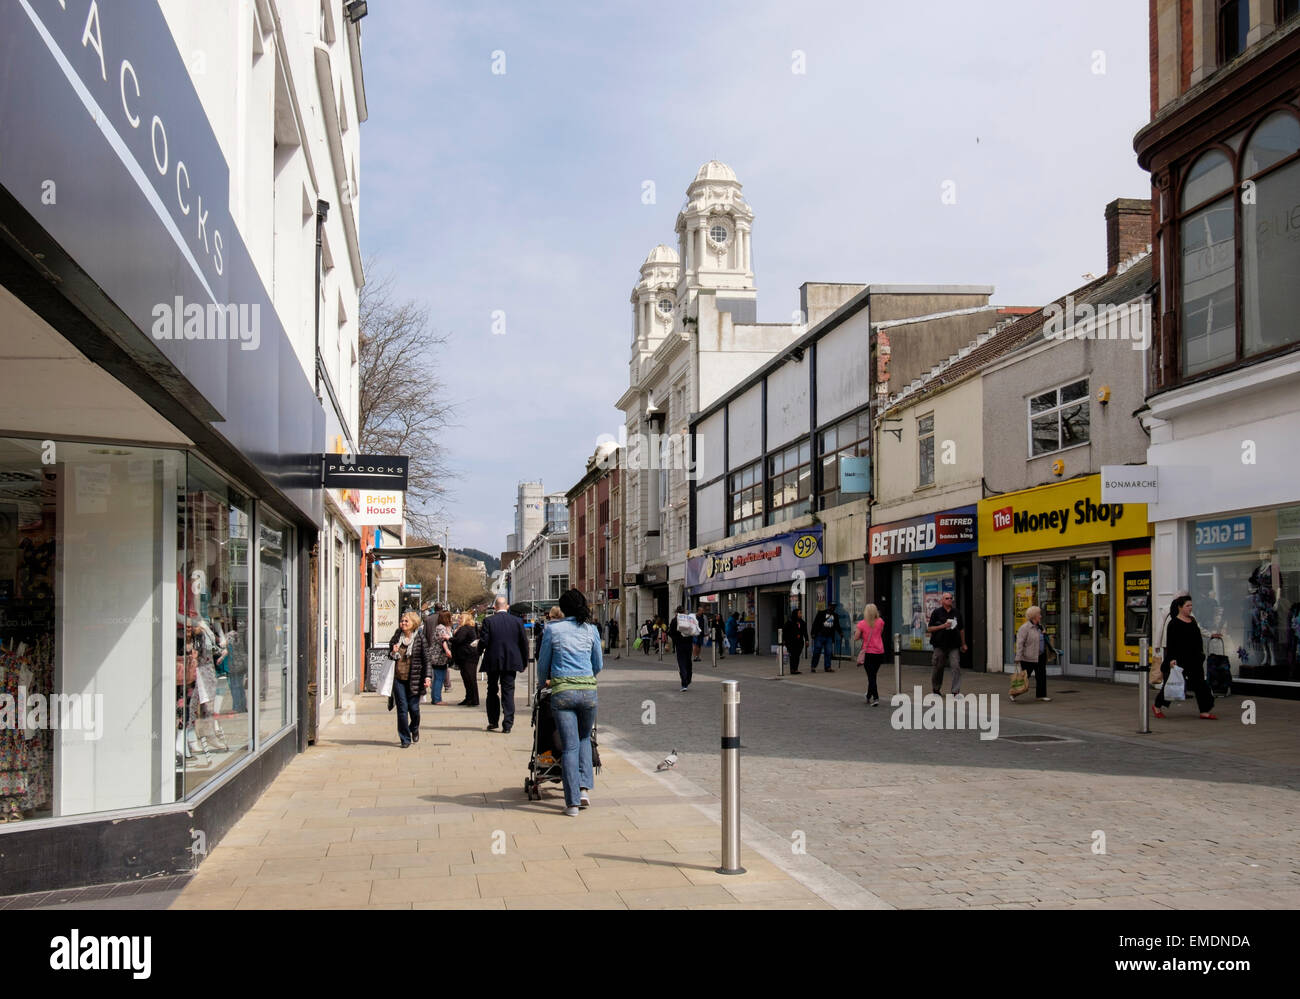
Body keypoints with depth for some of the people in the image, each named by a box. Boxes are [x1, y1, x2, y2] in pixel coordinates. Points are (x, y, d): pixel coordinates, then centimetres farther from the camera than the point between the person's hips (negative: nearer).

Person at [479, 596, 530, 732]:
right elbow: (524, 643, 2)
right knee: (508, 692, 4)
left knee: (492, 691, 15)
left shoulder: (488, 621, -8)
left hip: (493, 662, -1)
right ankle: (507, 724, -3)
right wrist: (524, 662, 12)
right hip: (511, 662, 1)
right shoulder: (517, 621, -1)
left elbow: (484, 641, -12)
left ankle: (493, 722, 18)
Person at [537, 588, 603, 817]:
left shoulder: (552, 629, 2)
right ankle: (584, 787, 8)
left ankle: (572, 802, 0)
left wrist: (543, 684, 28)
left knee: (569, 746, 1)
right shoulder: (591, 630, 8)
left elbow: (543, 663, 8)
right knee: (584, 738, 22)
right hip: (588, 690, 2)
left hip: (562, 692, -2)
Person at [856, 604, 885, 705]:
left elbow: (857, 638, -4)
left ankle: (875, 698, -14)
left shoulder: (862, 624, -9)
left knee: (871, 676, -1)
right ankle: (869, 695, 33)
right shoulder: (880, 622, -2)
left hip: (868, 652, -3)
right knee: (873, 674, 18)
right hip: (880, 652, 3)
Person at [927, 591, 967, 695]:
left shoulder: (956, 613, 9)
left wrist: (963, 644, 19)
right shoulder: (937, 612, 0)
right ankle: (936, 689, 27)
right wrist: (943, 626, -14)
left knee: (956, 666, -10)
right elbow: (930, 628, -2)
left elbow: (961, 629, 18)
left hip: (954, 645, 2)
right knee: (938, 667, 8)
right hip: (940, 644, -2)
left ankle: (956, 691, -8)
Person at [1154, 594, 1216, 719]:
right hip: (1179, 660, -7)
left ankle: (1204, 711, 4)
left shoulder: (1192, 620, 11)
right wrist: (1171, 659, -23)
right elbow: (1170, 643, -16)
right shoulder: (1174, 623, -11)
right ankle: (1157, 706, 20)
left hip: (1194, 660, 7)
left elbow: (1198, 639, 19)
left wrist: (1201, 653, 16)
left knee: (1200, 685, 2)